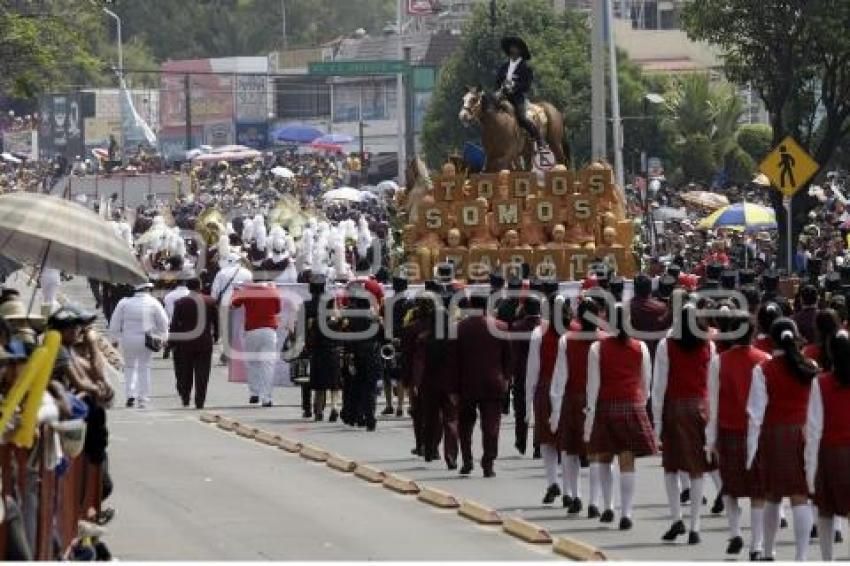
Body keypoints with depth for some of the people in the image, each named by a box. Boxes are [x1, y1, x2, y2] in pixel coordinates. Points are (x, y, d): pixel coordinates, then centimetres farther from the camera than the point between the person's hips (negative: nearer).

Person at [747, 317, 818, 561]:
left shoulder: (763, 370, -6)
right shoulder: (811, 368, -1)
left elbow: (756, 412, -8)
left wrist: (751, 448, -4)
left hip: (774, 434, 0)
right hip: (804, 435, 0)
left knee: (773, 497, 16)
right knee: (800, 498, -2)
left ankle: (769, 553, 29)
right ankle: (801, 557, -9)